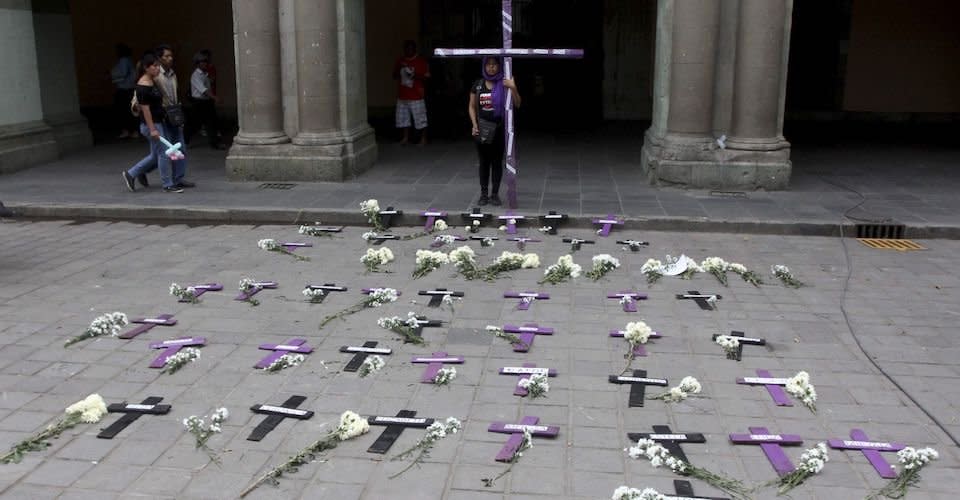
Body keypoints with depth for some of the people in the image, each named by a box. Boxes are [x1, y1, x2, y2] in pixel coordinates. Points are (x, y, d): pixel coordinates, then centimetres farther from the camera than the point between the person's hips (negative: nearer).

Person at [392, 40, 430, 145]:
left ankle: (423, 138, 7)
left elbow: (427, 77, -5)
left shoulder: (421, 61, -4)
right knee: (403, 117, 9)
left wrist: (416, 76, -20)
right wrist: (399, 71, -7)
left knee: (420, 118, -3)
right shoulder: (400, 61, 9)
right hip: (402, 95, 5)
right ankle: (406, 138, 20)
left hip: (416, 96, -5)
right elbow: (394, 76, 15)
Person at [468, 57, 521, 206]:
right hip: (482, 128, 1)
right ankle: (484, 193, 13)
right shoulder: (478, 85, 3)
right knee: (484, 161, 7)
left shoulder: (504, 83, -3)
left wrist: (513, 88, -24)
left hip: (499, 128, -1)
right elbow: (472, 107, 9)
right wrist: (474, 124, -3)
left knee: (497, 161, 4)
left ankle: (495, 194, 11)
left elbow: (517, 104, -7)